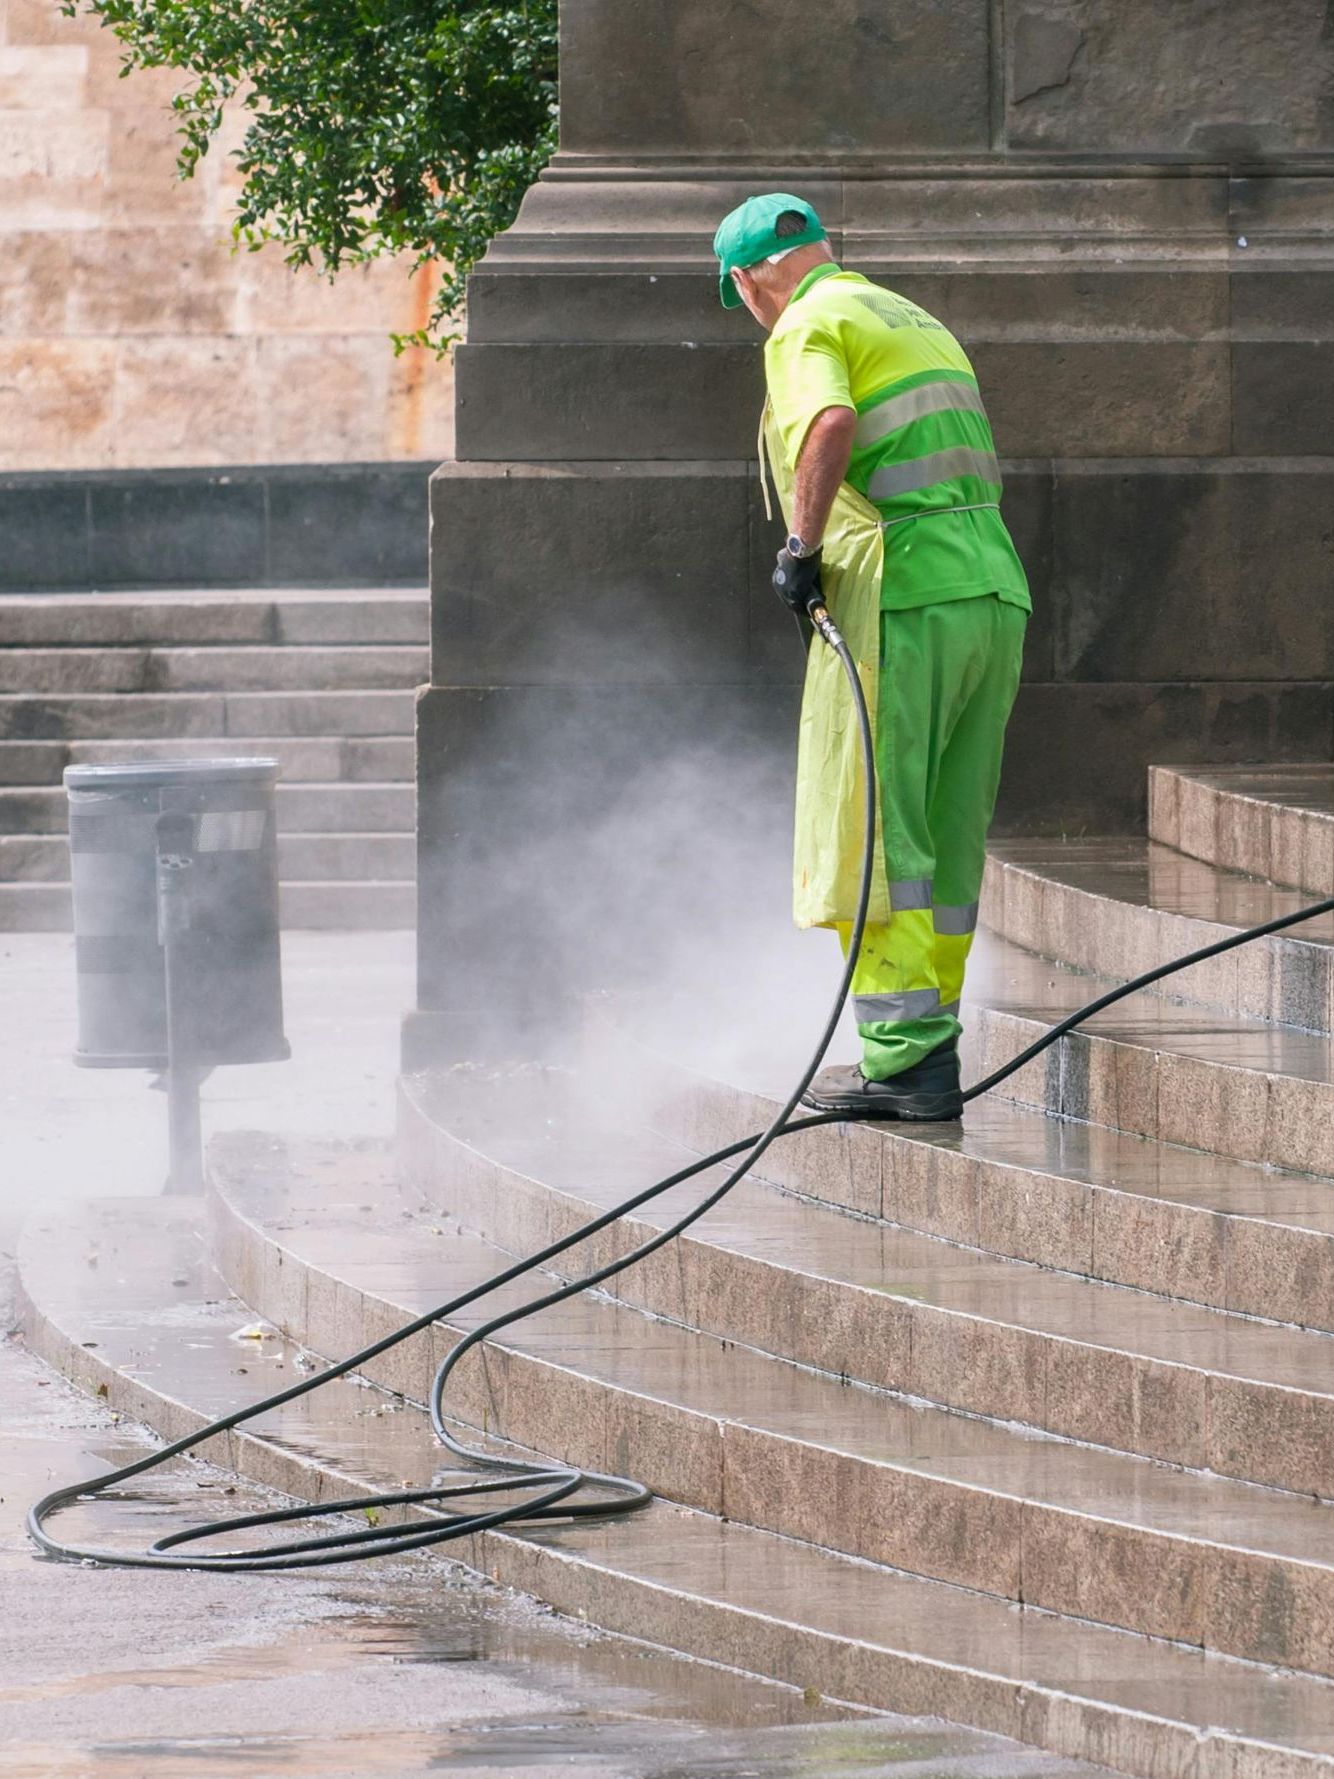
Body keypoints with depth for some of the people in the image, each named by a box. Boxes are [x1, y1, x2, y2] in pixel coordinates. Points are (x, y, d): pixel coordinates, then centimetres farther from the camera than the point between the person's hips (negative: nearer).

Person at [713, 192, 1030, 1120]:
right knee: (945, 848, 11)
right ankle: (930, 1048, 13)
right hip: (996, 591, 8)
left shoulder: (807, 327, -1)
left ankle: (904, 1057, -11)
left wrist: (803, 545, -15)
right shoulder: (919, 323, 25)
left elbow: (832, 425, -22)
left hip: (901, 597, -8)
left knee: (871, 836, -5)